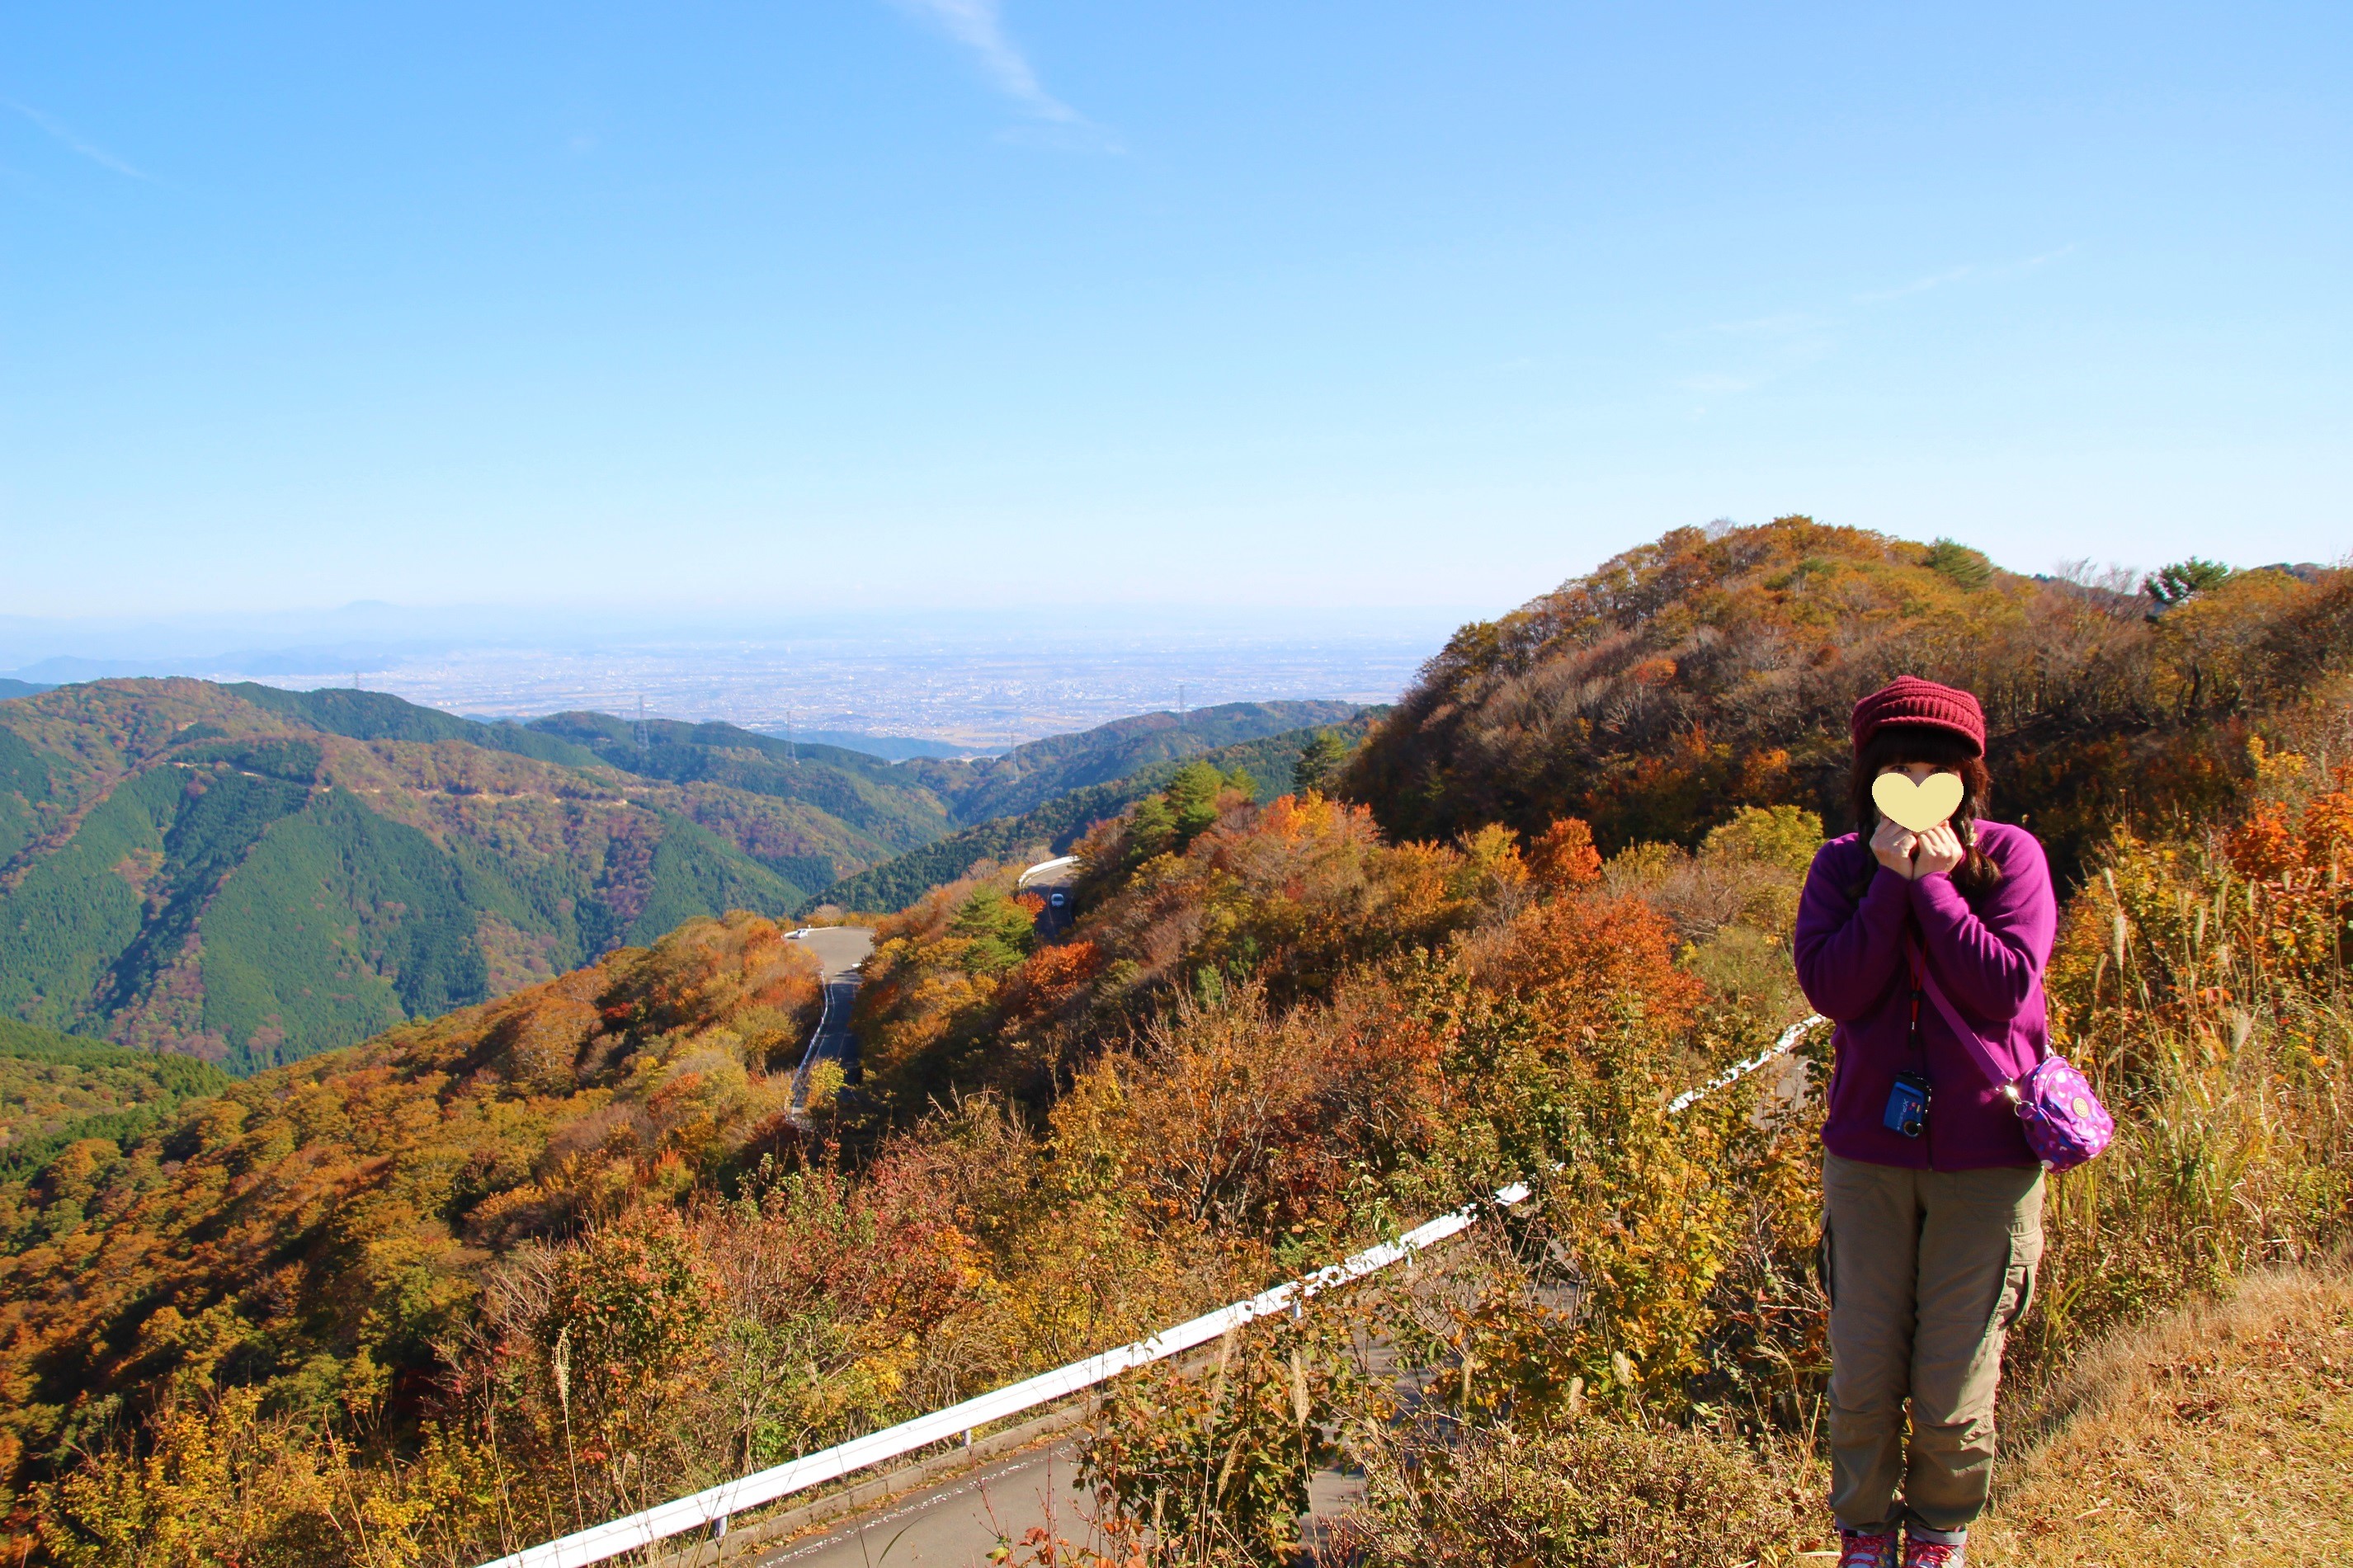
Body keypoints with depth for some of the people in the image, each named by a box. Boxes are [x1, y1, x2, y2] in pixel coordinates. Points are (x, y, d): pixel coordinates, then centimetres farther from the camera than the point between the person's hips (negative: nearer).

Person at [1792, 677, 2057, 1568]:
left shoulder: (2010, 857, -3)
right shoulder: (1843, 866, 2)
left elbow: (2005, 986, -16)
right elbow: (1829, 988, -12)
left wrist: (1935, 883, -16)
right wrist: (1892, 881, -15)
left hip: (1986, 1155, -1)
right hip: (1868, 1152, 1)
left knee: (1954, 1390, 5)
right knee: (1862, 1377, 6)